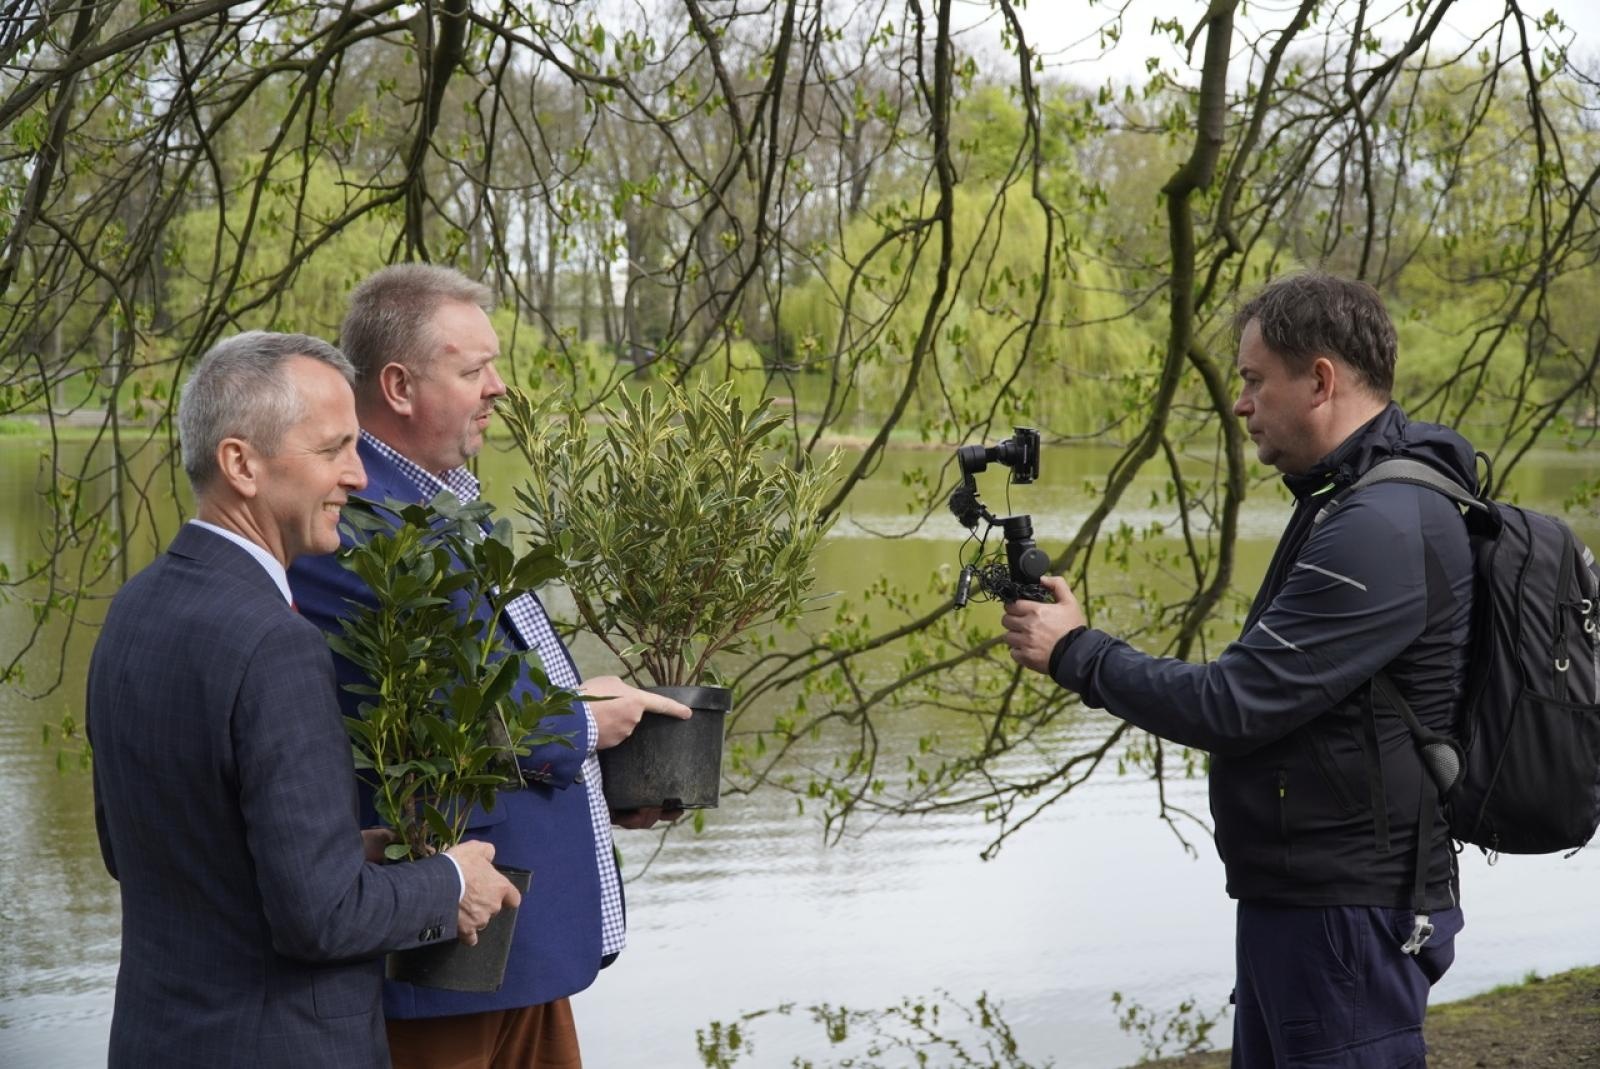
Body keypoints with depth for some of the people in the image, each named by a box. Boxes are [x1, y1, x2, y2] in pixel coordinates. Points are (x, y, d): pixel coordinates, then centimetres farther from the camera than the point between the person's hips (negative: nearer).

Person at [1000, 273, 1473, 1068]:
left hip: (1346, 916, -10)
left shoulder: (1383, 529, -22)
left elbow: (1233, 706, -22)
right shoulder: (1355, 502, 13)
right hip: (1295, 898, 10)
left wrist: (1076, 652, -10)